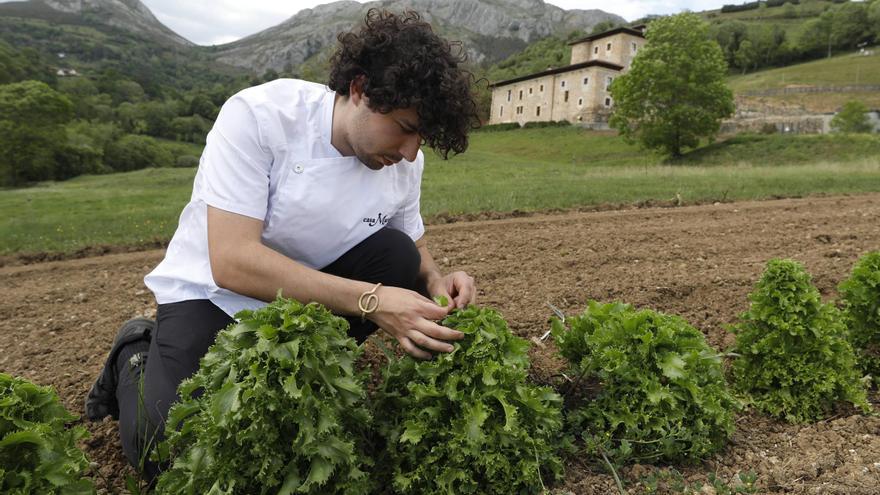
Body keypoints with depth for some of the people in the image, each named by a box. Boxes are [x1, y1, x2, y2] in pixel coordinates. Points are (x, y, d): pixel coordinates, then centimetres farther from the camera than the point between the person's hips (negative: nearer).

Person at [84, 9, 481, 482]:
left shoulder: (405, 161, -10)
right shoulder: (258, 116, -26)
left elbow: (412, 244, 4)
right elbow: (230, 262, -32)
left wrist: (435, 281, -20)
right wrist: (371, 301, -39)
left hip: (310, 295, 5)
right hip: (211, 293, -4)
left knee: (397, 256, -20)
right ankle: (138, 357, 14)